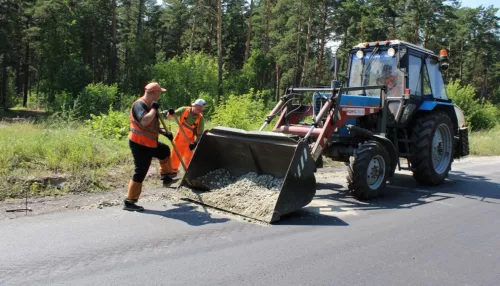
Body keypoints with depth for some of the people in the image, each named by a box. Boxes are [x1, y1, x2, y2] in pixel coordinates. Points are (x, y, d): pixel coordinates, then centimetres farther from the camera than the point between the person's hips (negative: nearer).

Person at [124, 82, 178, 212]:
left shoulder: (149, 105, 11)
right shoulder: (139, 105, -20)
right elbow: (144, 121, -39)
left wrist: (164, 132, 11)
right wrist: (154, 109, -25)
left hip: (149, 143, 10)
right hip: (140, 145, -10)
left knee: (165, 151, 28)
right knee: (140, 173, -7)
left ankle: (166, 178, 38)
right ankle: (129, 202, 0)